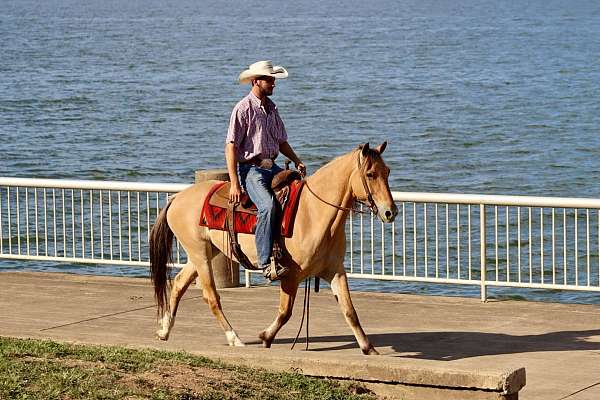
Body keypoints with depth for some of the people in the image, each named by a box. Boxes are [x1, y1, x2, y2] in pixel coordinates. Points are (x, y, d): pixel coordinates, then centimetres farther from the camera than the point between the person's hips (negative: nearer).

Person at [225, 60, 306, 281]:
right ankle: (266, 262, -30)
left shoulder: (271, 108, 15)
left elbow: (281, 142, 26)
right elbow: (231, 147, -13)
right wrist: (234, 183, -20)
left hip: (271, 166, 8)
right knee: (268, 206, -30)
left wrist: (297, 161, 9)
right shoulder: (243, 109, -9)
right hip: (250, 168, -8)